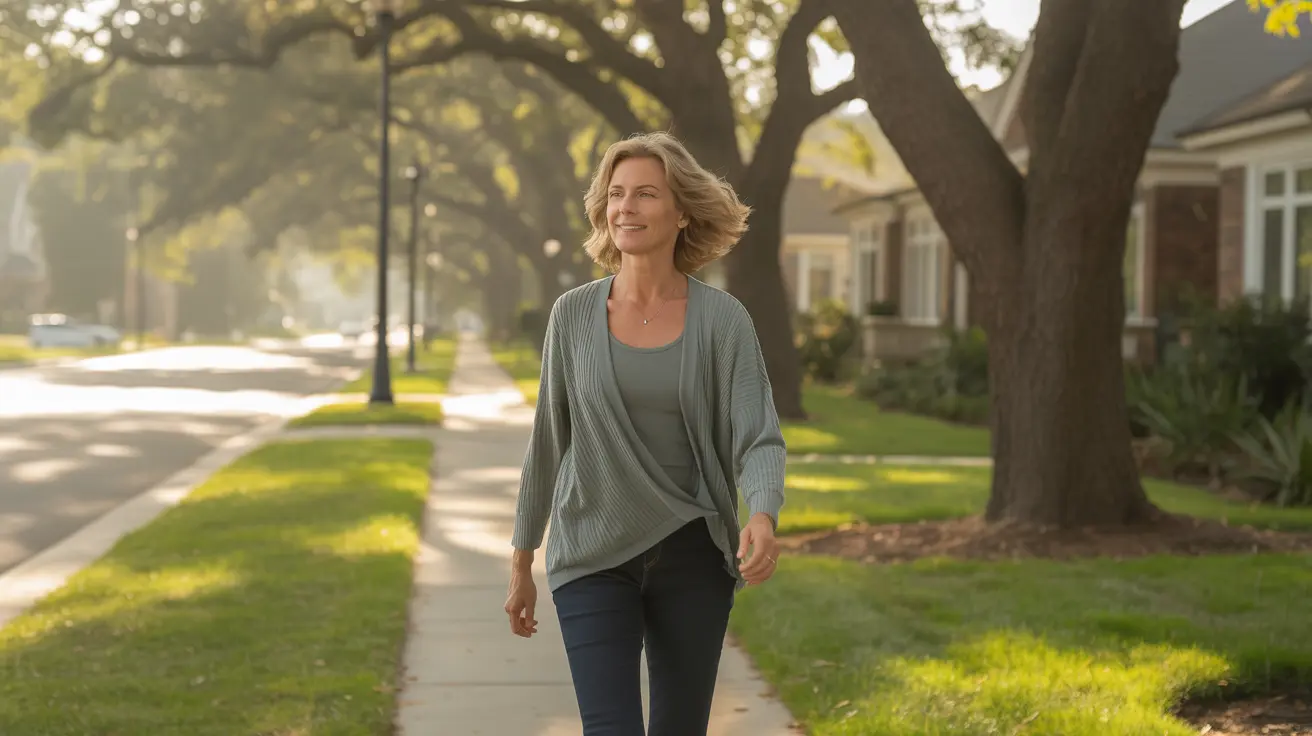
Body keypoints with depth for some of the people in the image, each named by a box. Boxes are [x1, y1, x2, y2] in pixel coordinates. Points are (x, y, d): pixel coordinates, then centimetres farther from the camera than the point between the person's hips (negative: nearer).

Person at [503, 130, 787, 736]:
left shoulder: (722, 319, -5)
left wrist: (763, 519, -34)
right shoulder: (574, 314, -2)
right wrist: (522, 562, 10)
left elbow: (759, 440, -12)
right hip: (594, 560, 0)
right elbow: (549, 441, 7)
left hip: (692, 558, 0)